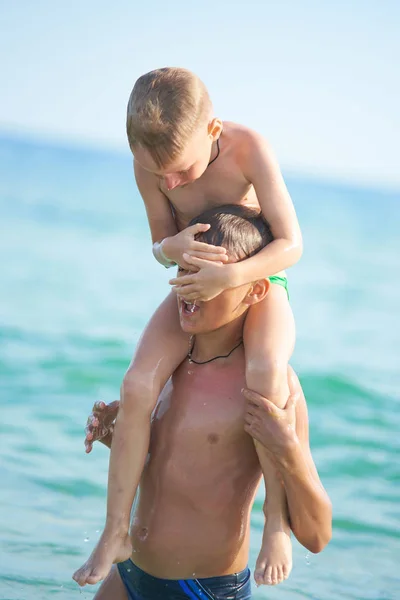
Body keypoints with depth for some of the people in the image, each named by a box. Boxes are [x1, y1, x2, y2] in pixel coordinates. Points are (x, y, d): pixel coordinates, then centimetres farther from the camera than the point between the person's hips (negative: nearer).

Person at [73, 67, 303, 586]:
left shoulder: (248, 148, -27)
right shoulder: (148, 165, -17)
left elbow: (291, 244, -28)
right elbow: (160, 244, -3)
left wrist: (230, 275, -45)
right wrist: (174, 247, -29)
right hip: (197, 288, 3)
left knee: (265, 375, -35)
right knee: (138, 385, -19)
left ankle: (278, 515, -15)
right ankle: (116, 533, -4)